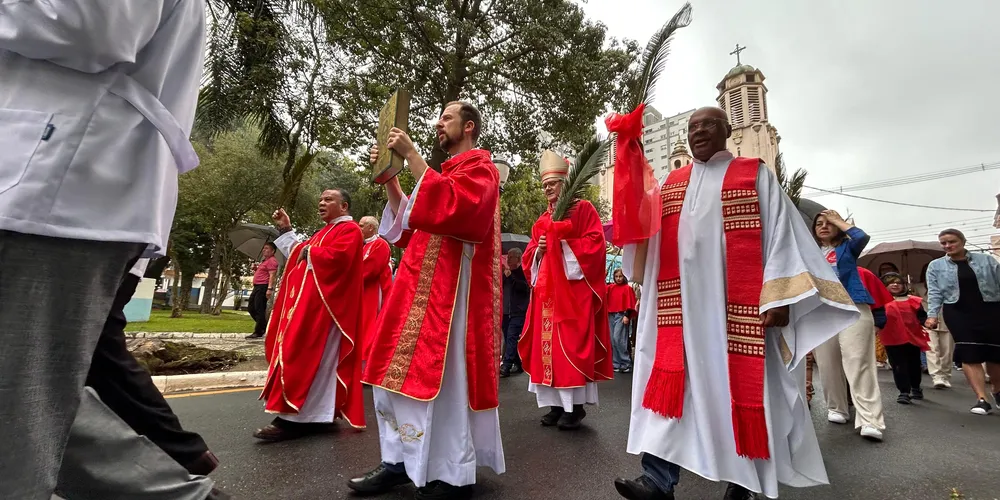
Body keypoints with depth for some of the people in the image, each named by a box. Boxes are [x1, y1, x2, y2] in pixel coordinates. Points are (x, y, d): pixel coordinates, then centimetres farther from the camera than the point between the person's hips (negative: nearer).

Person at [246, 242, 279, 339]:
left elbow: (272, 275, -19)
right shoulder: (264, 260, 24)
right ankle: (264, 326, 21)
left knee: (259, 310, -8)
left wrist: (269, 289, -27)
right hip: (257, 287, 11)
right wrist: (255, 269, 14)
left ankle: (258, 332, -4)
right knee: (251, 308, 14)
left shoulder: (272, 260, -9)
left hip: (263, 287, -11)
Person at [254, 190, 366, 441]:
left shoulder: (349, 230, -7)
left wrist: (309, 253, -9)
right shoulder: (325, 231, 24)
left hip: (325, 304, -10)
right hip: (311, 301, 10)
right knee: (313, 358, 10)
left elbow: (337, 257, -23)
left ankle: (295, 418, -8)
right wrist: (286, 230, 19)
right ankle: (315, 415, 17)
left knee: (308, 356, -12)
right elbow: (301, 253, 22)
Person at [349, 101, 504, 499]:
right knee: (399, 370, 9)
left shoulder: (480, 168, -1)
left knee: (442, 375, -7)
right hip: (421, 284, 9)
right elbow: (407, 227, 20)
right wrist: (388, 179, 11)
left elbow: (450, 206, -23)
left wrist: (411, 156, -16)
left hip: (452, 288, -9)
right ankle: (401, 460, 20)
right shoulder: (445, 173, 25)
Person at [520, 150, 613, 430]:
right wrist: (538, 250, -3)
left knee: (572, 344, -7)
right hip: (546, 291, 6)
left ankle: (576, 406, 5)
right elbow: (528, 257, 17)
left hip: (574, 289, -6)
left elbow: (595, 243, -9)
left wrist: (564, 245, -13)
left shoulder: (583, 210, 2)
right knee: (548, 344, 6)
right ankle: (557, 404, 16)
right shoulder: (542, 221, 19)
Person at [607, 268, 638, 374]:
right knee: (613, 340, 6)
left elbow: (629, 303, -5)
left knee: (618, 338, -14)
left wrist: (627, 315, -14)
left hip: (621, 315, -6)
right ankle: (616, 364, 13)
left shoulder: (627, 288, -1)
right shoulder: (610, 287, 13)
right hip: (611, 315, 6)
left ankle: (626, 364, -5)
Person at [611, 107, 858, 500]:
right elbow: (648, 234, 14)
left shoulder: (755, 175, 7)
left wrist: (779, 296, -10)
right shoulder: (671, 183, 17)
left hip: (736, 304, -2)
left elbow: (780, 234, -1)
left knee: (741, 383, 5)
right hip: (680, 302, 3)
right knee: (674, 378, -2)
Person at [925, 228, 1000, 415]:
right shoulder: (936, 266, 4)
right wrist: (932, 315, -10)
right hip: (958, 313, -1)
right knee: (969, 355, -7)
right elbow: (934, 293, 1)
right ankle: (982, 399, -4)